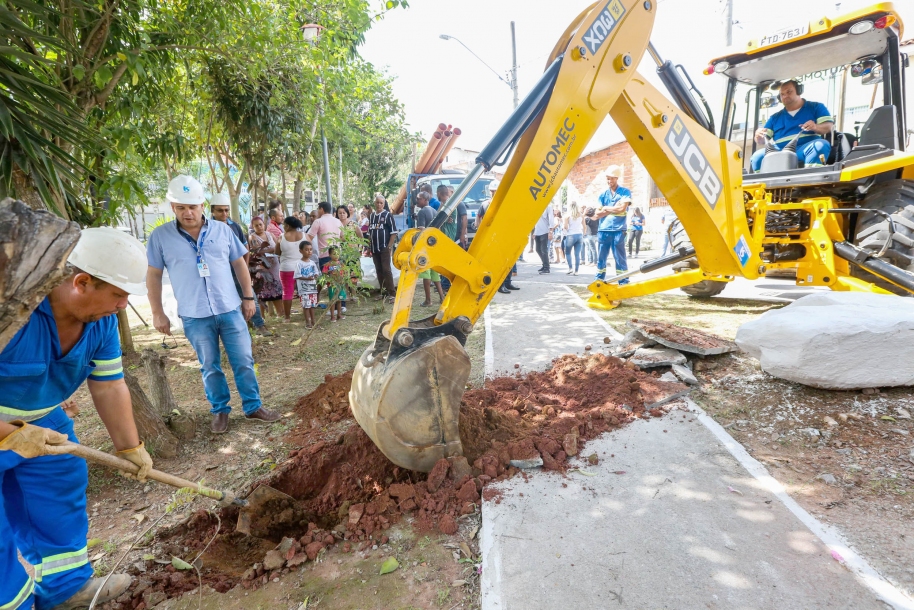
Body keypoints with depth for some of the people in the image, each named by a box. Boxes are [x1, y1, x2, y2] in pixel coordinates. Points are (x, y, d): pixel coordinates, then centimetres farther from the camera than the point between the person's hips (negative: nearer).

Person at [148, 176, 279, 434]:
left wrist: (248, 297, 7)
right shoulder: (160, 236, -2)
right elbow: (153, 275, 3)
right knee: (210, 367, 11)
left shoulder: (222, 230, 2)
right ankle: (220, 410, 27)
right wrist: (157, 313, 1)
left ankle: (253, 407, 21)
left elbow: (239, 264, 9)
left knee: (244, 362, 7)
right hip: (195, 316, -1)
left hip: (230, 310, 1)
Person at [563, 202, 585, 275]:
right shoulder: (581, 215, 7)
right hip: (580, 235, 3)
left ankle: (570, 268, 1)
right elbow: (584, 226, 8)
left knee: (568, 252, 13)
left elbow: (565, 226, -10)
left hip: (571, 235, -3)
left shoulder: (568, 215, -3)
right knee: (577, 254, 3)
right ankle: (576, 271, 3)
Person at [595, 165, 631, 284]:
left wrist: (606, 208, -1)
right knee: (601, 258, 8)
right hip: (603, 230, 4)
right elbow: (597, 214, 4)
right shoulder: (603, 195, 13)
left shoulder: (625, 192, 4)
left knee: (620, 258, -3)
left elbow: (622, 209, -11)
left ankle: (624, 284, 1)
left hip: (618, 231, -4)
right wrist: (613, 209, -5)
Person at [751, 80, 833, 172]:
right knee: (757, 157, -29)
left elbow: (829, 126, 7)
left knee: (821, 145, -35)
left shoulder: (816, 107, 21)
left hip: (807, 150, -1)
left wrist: (815, 127, -17)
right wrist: (759, 136, -4)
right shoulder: (775, 117, 29)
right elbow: (763, 141, 21)